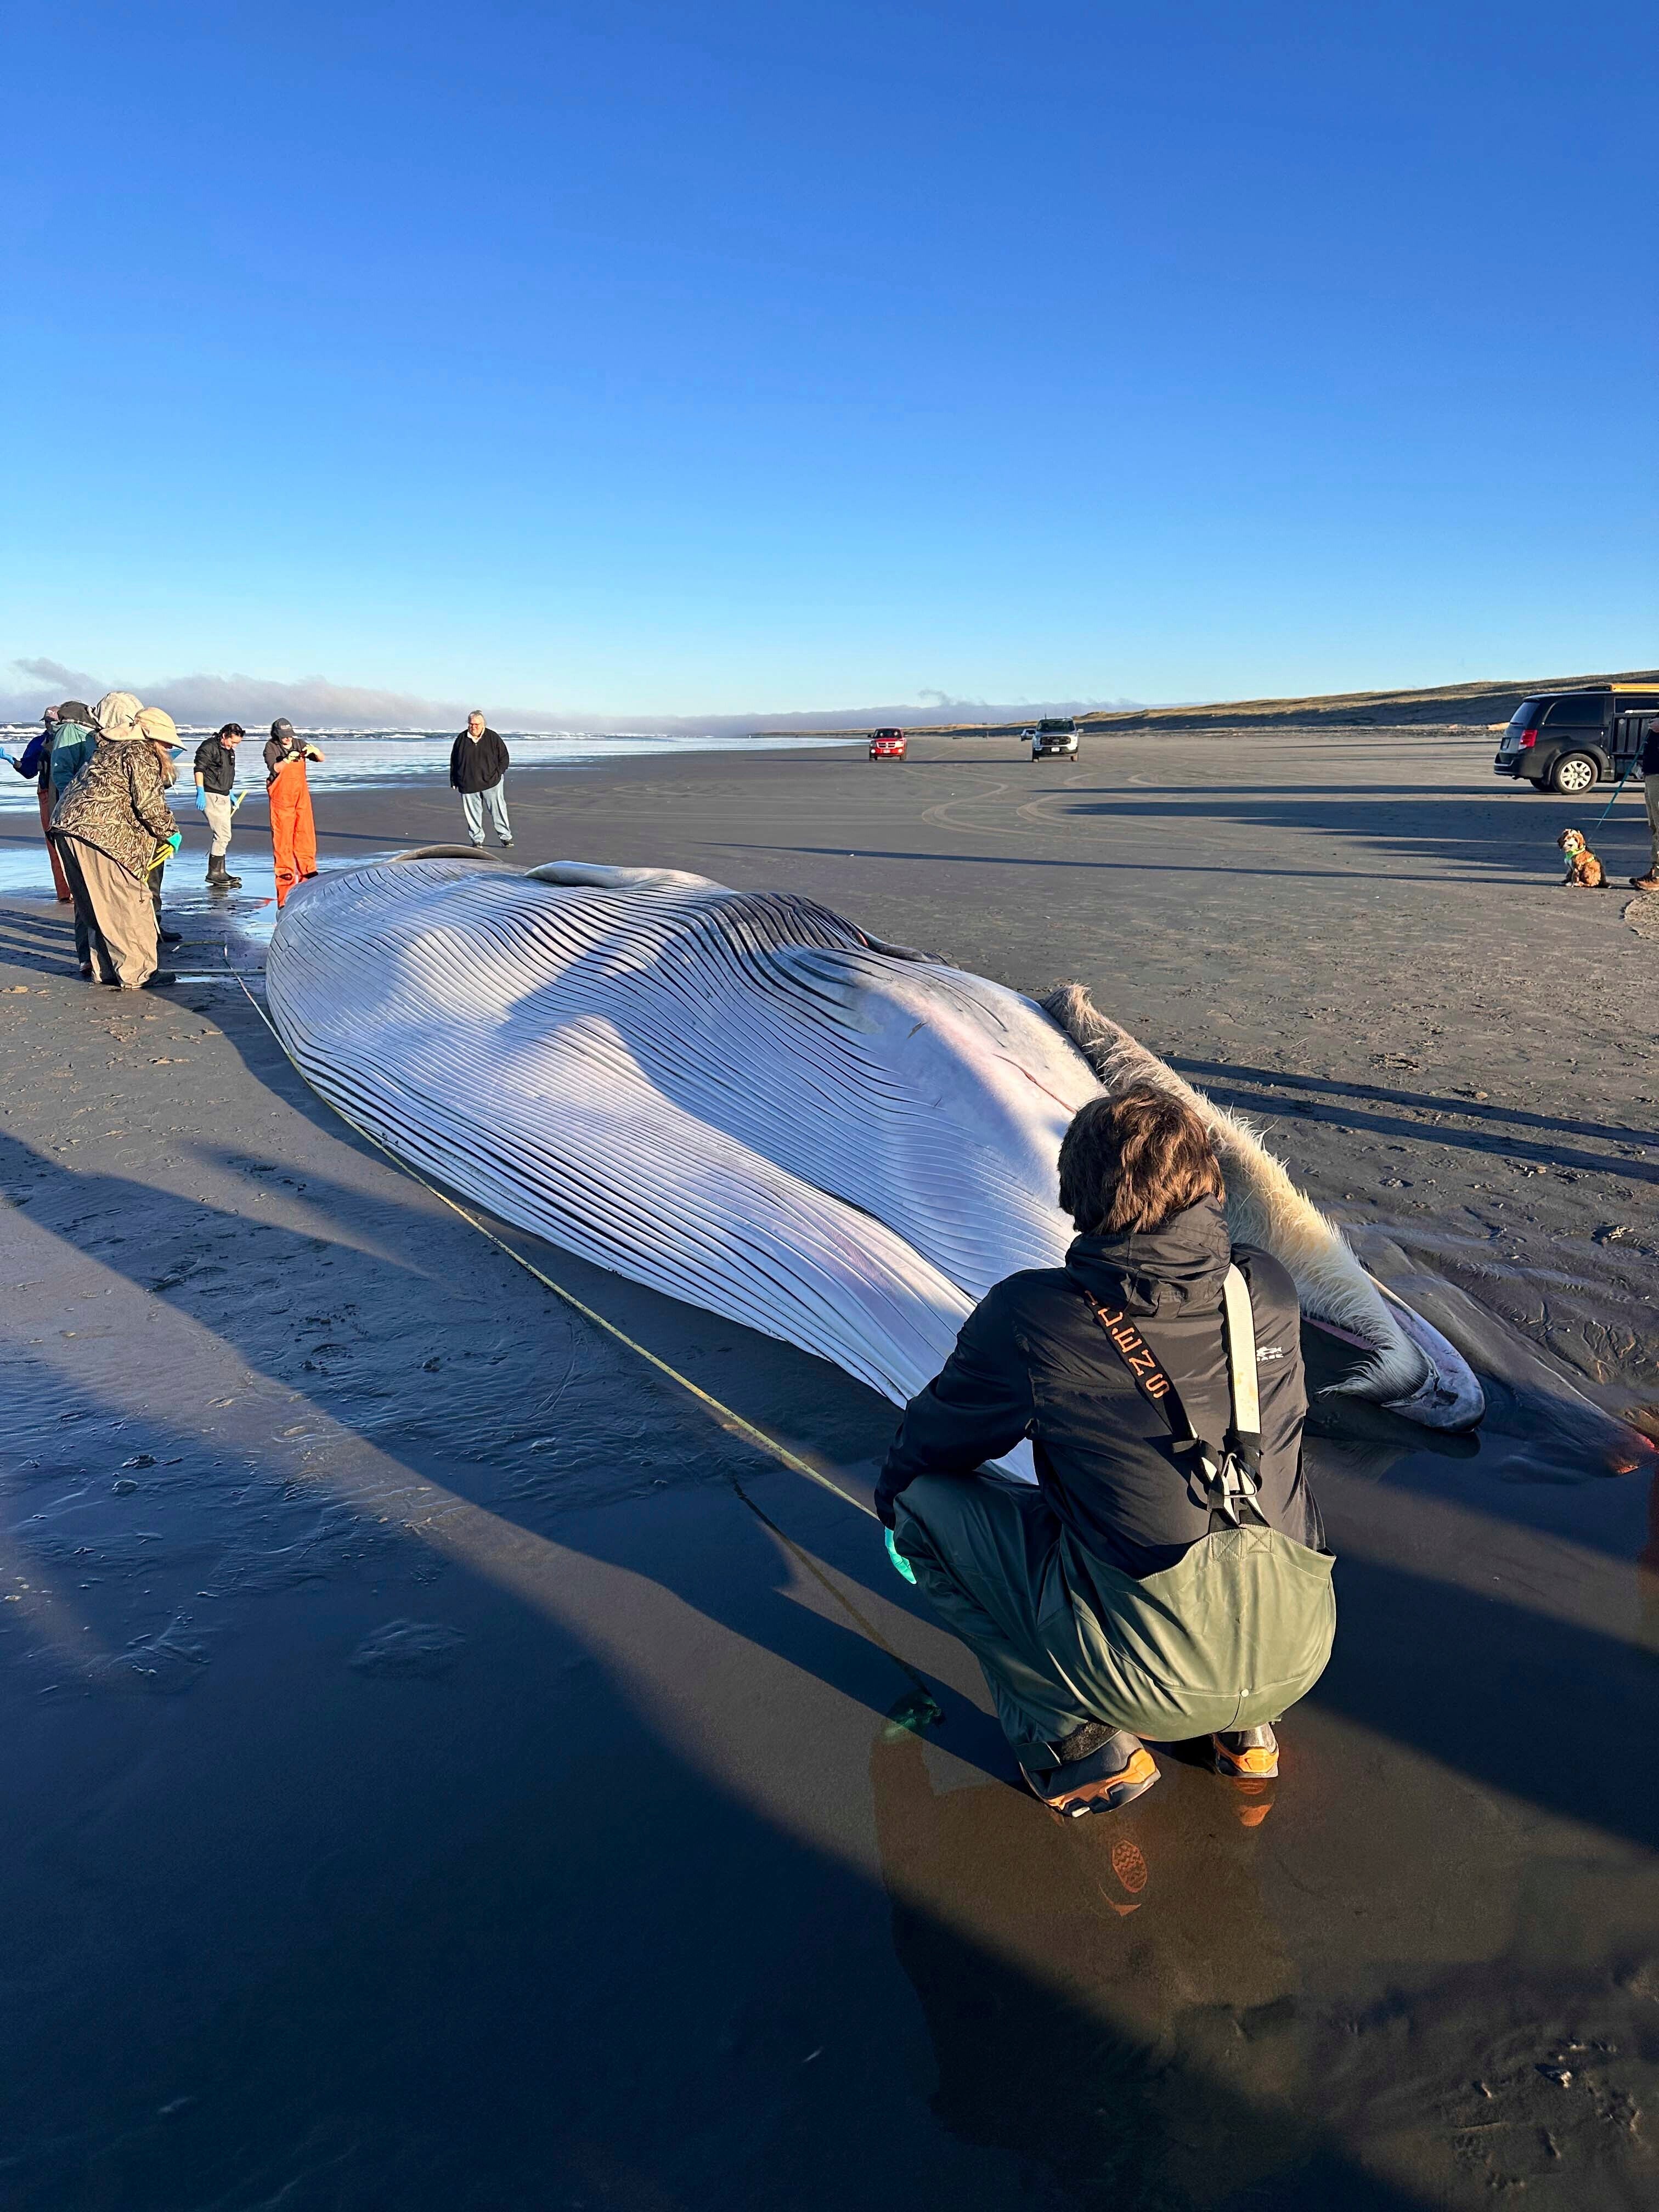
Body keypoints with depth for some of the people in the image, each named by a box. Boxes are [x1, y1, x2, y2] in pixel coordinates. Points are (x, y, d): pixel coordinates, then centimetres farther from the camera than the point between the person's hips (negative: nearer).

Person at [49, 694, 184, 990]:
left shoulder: (111, 750, 25)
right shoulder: (143, 756, -5)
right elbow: (148, 804, -12)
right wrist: (170, 833, 3)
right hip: (101, 832, -10)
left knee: (98, 905, 16)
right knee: (128, 903, -4)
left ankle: (105, 968, 22)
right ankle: (138, 973, 0)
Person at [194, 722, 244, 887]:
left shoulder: (230, 751, 18)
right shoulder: (209, 747, -10)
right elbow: (199, 769, -17)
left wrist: (230, 794, 30)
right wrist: (200, 792, -23)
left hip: (223, 796, 10)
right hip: (211, 796, -10)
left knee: (220, 836, 11)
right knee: (223, 834, -14)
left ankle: (219, 873, 16)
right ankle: (215, 873, -11)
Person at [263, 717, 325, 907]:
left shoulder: (299, 744, 6)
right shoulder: (271, 748, -4)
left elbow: (322, 759, 4)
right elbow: (274, 768, -18)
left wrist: (314, 751, -16)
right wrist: (288, 759, -32)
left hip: (301, 797, 4)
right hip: (281, 798, -4)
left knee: (306, 835, 4)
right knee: (282, 838, -2)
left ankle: (308, 875, 11)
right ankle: (286, 877, 2)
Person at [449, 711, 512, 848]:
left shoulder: (493, 737, 0)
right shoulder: (461, 739, 5)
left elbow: (504, 757, 7)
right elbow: (454, 761, 12)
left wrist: (498, 773, -5)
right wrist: (454, 780, 8)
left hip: (492, 782, -2)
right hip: (468, 784, 2)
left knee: (498, 810, -1)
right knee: (472, 813, 3)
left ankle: (506, 837, 8)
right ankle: (477, 840, 13)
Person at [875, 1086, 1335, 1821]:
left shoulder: (1032, 1318, -12)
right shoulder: (1268, 1290, 1)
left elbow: (929, 1444, 5)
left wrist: (891, 1495, 29)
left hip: (1157, 1684, -5)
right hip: (1301, 1655, 6)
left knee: (923, 1499, 6)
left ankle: (1081, 1742, 8)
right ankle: (1244, 1729, 22)